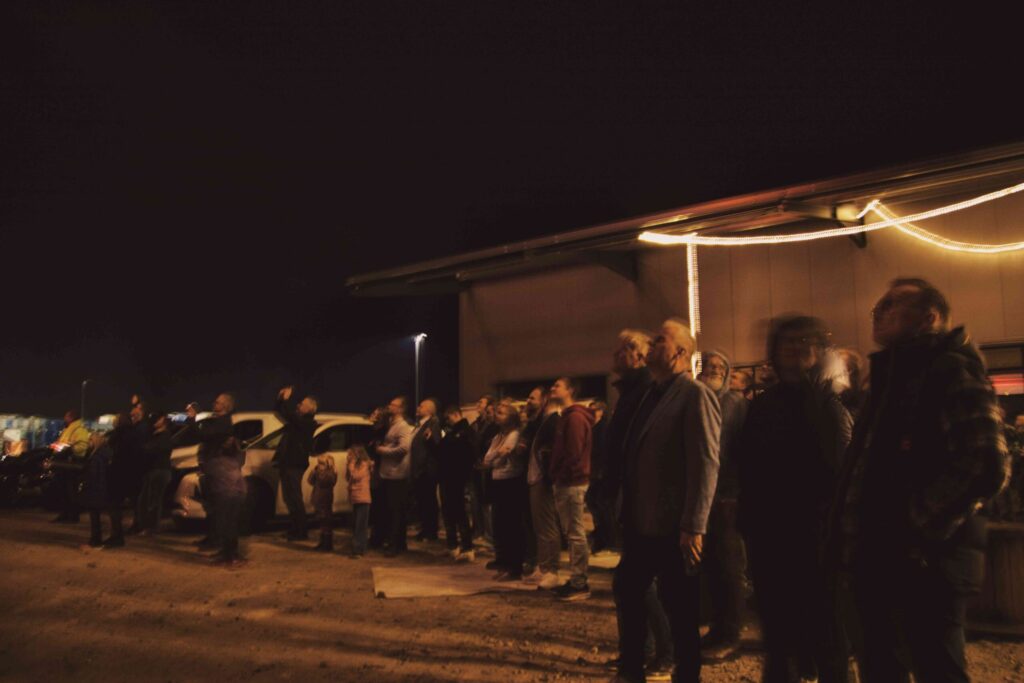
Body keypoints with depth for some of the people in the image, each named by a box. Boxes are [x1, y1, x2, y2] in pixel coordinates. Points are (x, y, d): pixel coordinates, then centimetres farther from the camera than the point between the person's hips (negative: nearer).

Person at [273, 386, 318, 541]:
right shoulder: (298, 421, 16)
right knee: (290, 498, 14)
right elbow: (280, 411, 25)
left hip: (295, 464, -10)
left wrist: (286, 399, -17)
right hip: (288, 463, 10)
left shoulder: (307, 423, -12)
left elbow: (290, 415, -30)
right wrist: (281, 399, 6)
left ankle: (301, 532, -2)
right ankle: (294, 529, 22)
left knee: (295, 498, -8)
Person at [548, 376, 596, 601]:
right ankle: (576, 580, 20)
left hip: (572, 483, -10)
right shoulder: (567, 417, 19)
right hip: (566, 482, 10)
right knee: (571, 533, 13)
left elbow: (574, 453, -20)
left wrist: (559, 476, -13)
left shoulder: (575, 417, -14)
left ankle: (580, 584, 1)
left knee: (576, 534, -4)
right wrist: (556, 476, 11)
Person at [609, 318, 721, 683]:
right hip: (640, 522, 8)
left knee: (680, 609, 6)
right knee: (627, 591, 18)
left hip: (672, 527, -8)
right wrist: (626, 511, 15)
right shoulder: (650, 393, 13)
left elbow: (705, 464, -19)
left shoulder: (695, 395, -12)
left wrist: (693, 527, -22)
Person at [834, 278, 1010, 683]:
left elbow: (985, 466, -23)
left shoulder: (949, 371, -11)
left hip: (923, 562, -9)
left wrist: (917, 530, -17)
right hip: (880, 560, 9)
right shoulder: (892, 376, 17)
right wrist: (855, 539, 13)